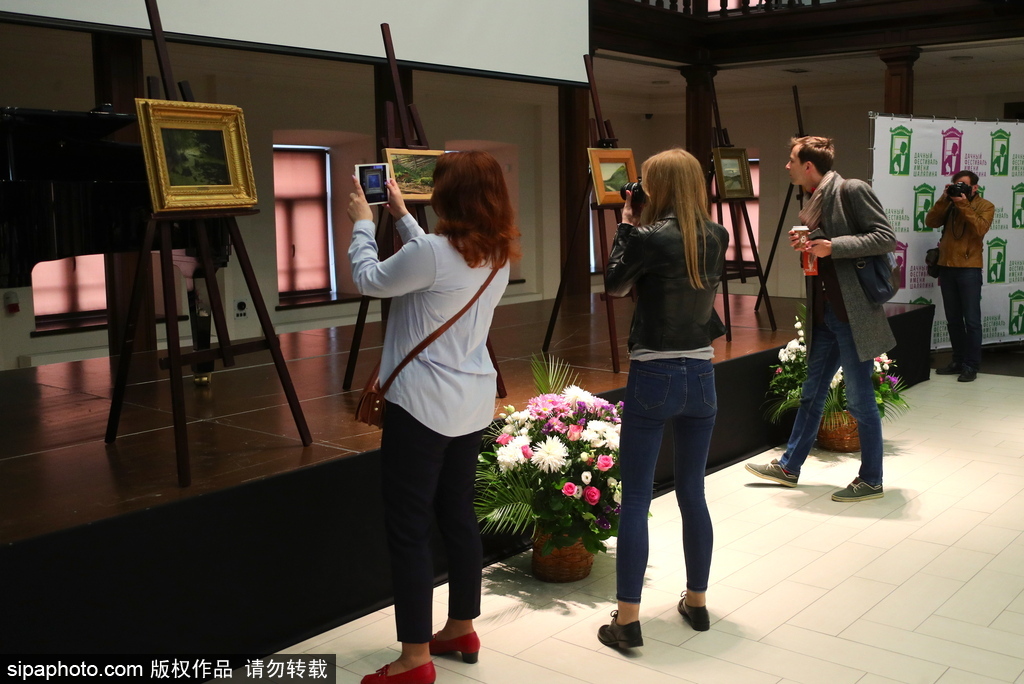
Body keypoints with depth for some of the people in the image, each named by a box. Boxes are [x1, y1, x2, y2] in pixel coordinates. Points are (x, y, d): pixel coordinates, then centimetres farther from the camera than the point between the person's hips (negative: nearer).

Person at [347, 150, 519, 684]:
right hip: (472, 403, 8)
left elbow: (368, 280, -5)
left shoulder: (432, 251, -21)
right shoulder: (498, 255, 4)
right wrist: (402, 216, 28)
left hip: (423, 405, -8)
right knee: (458, 514, 18)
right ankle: (462, 630, 30)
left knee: (407, 528, 1)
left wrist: (363, 224, 11)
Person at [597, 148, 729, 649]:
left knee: (636, 499, 1)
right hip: (701, 376, 5)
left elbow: (614, 286, 1)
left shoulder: (650, 238, -13)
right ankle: (696, 602, 29)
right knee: (693, 494, 17)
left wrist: (626, 226, 7)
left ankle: (627, 620, 4)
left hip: (654, 376, -5)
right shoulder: (717, 238, 2)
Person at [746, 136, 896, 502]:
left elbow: (886, 238, -15)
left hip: (854, 314, -9)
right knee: (811, 393, 17)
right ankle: (789, 466, 29)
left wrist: (833, 246, -21)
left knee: (860, 399, 2)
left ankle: (871, 480, 16)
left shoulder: (852, 190, -11)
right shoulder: (812, 204, 14)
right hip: (824, 314, 9)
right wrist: (806, 245, 2)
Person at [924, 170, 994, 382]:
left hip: (969, 269, -5)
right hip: (946, 267, 5)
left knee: (971, 320, -2)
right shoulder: (950, 205, 12)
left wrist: (963, 205, -19)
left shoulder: (985, 206, 1)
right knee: (953, 319, 11)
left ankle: (971, 365, 2)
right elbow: (931, 222, -1)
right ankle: (958, 361, 19)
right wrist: (944, 199, -9)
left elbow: (979, 229, -17)